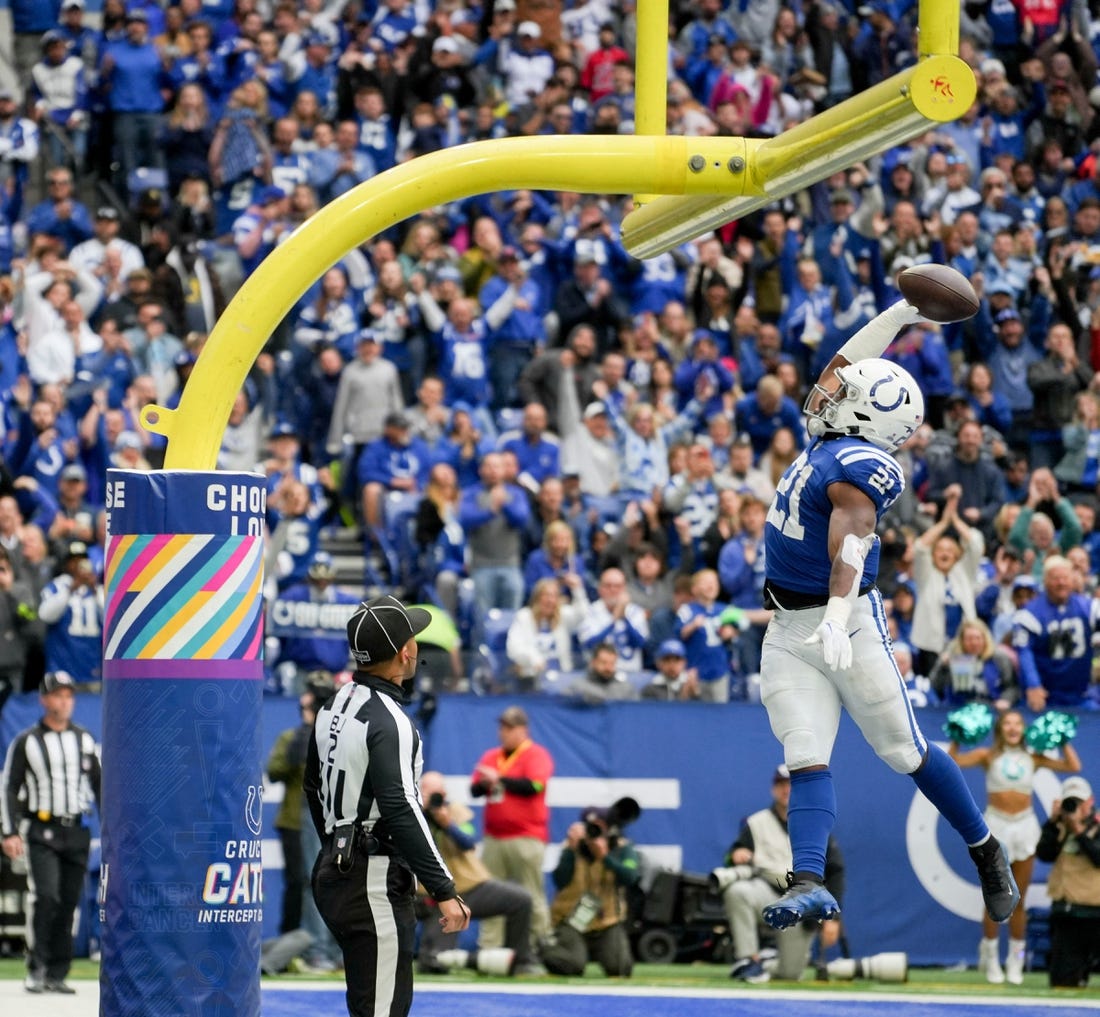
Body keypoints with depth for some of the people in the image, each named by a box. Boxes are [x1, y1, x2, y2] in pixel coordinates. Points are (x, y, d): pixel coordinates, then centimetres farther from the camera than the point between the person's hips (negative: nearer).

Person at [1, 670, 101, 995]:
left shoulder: (85, 740, 12)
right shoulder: (26, 742, 0)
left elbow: (98, 785, 18)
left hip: (76, 832, 4)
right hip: (41, 831, -4)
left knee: (69, 902, 2)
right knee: (47, 896, -18)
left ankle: (57, 974, 8)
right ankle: (36, 970, -13)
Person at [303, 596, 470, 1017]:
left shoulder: (335, 705, 10)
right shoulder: (388, 721, -18)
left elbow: (313, 785, 22)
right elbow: (401, 810, -25)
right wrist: (444, 891, -26)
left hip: (333, 871, 10)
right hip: (375, 883, -10)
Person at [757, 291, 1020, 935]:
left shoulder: (861, 466, -18)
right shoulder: (838, 443, 7)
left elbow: (851, 542, -33)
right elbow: (838, 375, 24)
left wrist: (837, 617, -46)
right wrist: (900, 315, 24)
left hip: (848, 623, -8)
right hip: (789, 633, 8)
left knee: (906, 752, 4)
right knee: (807, 760, -6)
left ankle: (987, 852, 22)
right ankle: (809, 885, -16)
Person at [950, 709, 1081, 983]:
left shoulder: (1033, 758, 8)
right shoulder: (989, 756, 2)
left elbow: (1073, 766, 4)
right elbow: (954, 761, -9)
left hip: (1025, 826, 2)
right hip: (996, 825, -2)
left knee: (1018, 900, 6)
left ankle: (1016, 962, 12)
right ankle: (991, 960, 12)